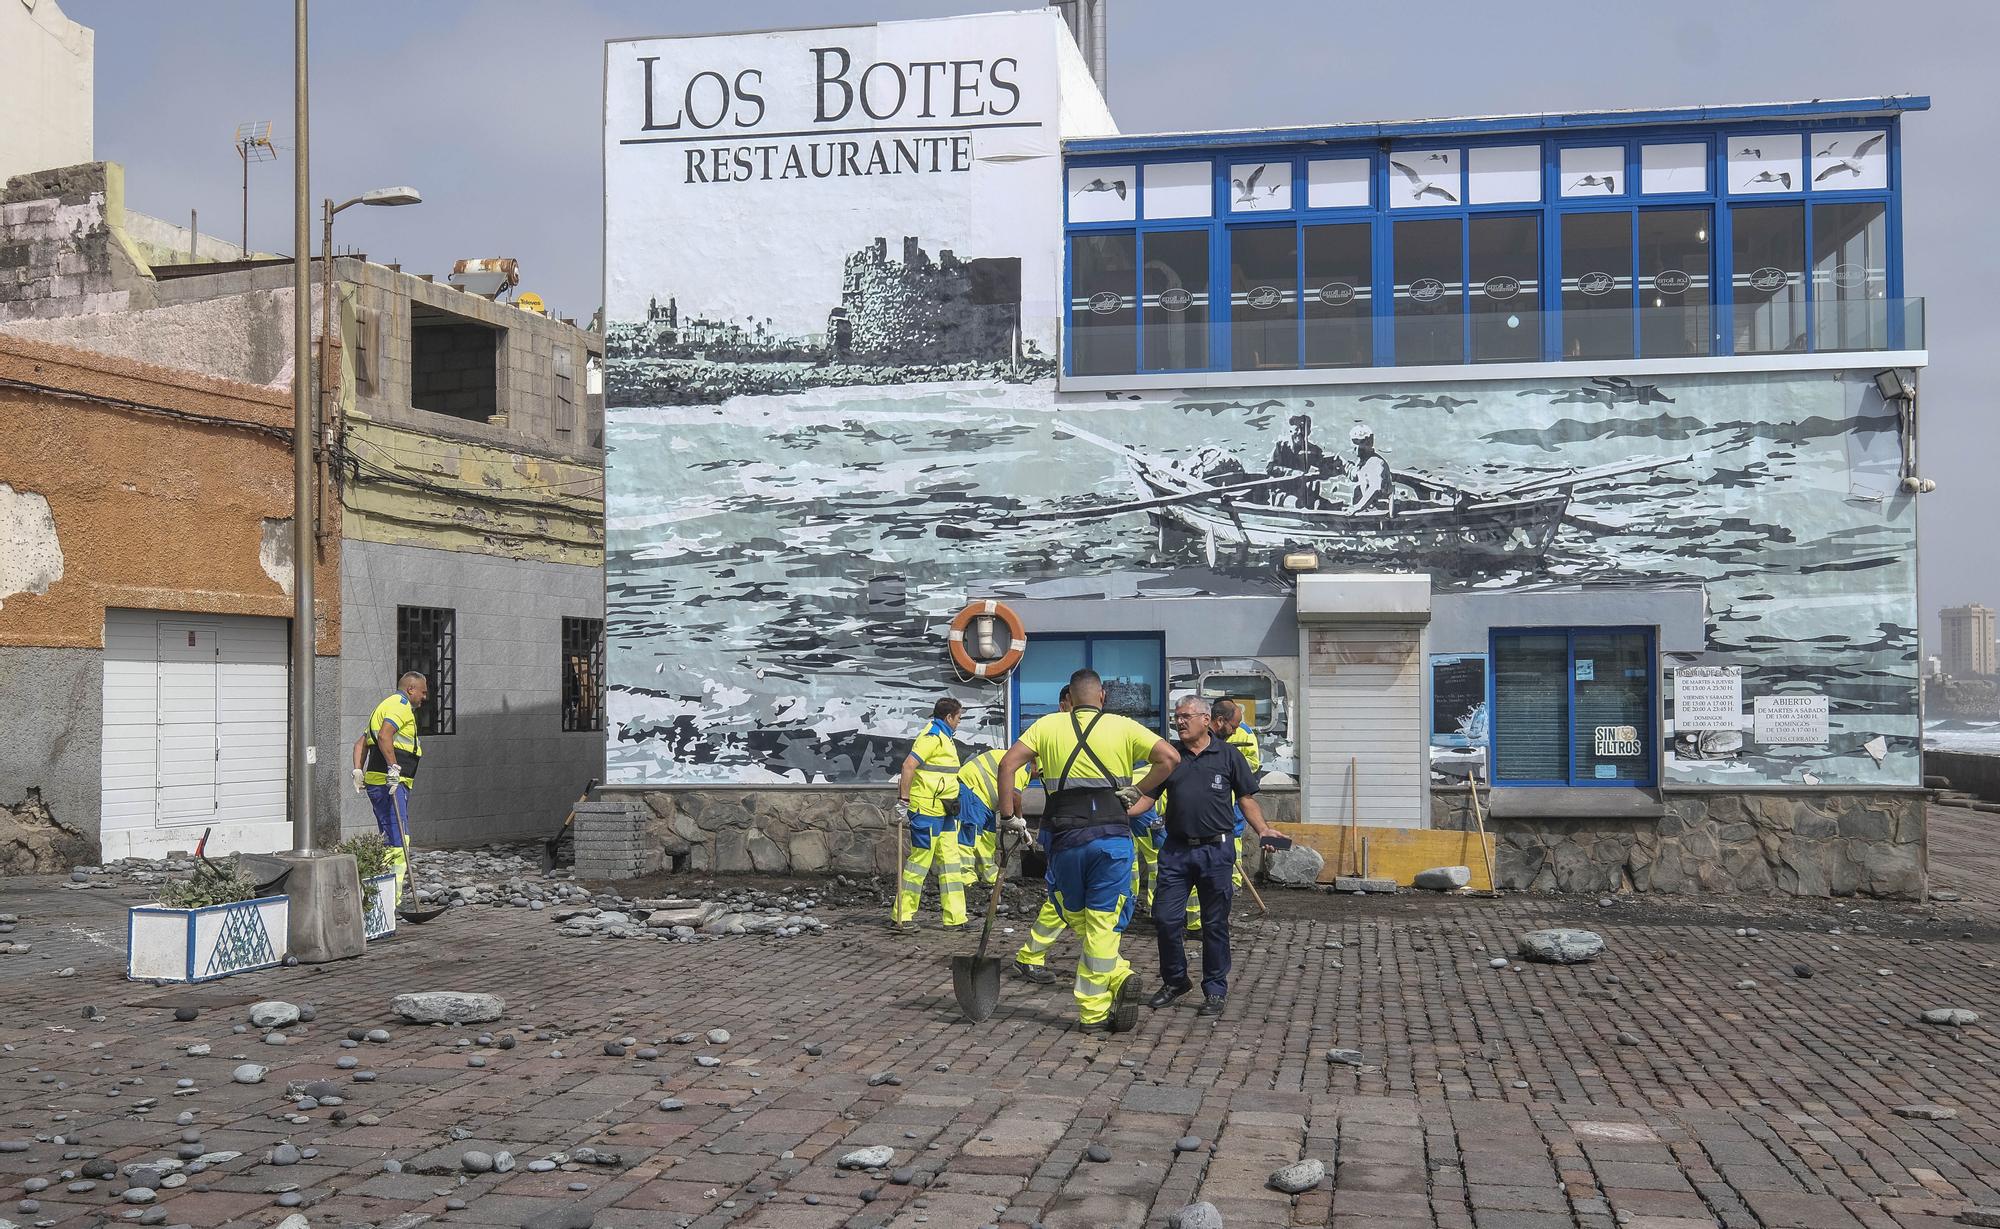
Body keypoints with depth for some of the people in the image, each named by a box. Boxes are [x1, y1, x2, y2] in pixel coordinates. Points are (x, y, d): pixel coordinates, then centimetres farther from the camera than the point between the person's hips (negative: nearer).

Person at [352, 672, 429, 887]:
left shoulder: (387, 705, 27)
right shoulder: (401, 704, -7)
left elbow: (361, 742, 23)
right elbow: (384, 736, -23)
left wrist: (358, 770, 13)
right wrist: (393, 767, -26)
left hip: (378, 782, 11)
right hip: (389, 782, -11)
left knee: (390, 841, 14)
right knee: (398, 844, -15)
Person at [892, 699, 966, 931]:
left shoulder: (944, 737, 19)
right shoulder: (932, 736, -13)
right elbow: (908, 766, -21)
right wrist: (903, 802, -22)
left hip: (943, 812, 10)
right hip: (926, 810, -10)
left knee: (950, 862, 8)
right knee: (920, 861, -4)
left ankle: (955, 916, 11)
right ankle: (901, 915, 4)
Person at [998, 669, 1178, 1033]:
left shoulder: (1048, 726, 8)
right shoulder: (1123, 727, 6)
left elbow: (1008, 763, -1)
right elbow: (1169, 757, -3)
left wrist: (1009, 815, 3)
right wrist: (1138, 792, 6)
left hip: (1065, 837, 1)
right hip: (1112, 836, -1)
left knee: (1078, 922, 14)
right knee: (1101, 924, 7)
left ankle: (1094, 1012, 5)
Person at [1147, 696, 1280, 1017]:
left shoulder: (1228, 755, 3)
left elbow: (1246, 798, 7)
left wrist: (1263, 829, -5)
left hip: (1216, 849, -2)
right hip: (1176, 849, 2)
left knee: (1215, 923, 5)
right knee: (1165, 918, 0)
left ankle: (1215, 990, 17)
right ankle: (1175, 981, 20)